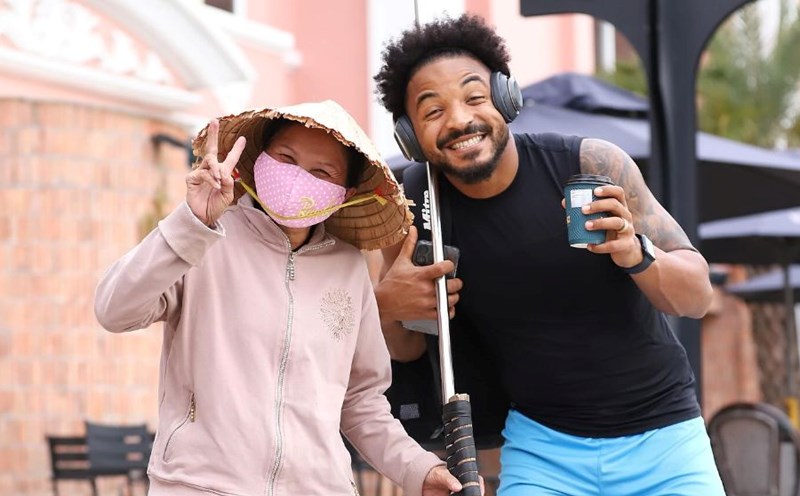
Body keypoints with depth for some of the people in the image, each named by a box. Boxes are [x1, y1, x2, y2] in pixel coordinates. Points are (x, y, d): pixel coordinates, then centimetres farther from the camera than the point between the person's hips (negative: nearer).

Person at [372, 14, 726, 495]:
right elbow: (407, 348, 6)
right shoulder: (414, 215, -9)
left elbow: (698, 296, -10)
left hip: (662, 436, -1)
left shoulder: (591, 165, -15)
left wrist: (635, 253, -31)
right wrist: (386, 307, -16)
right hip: (543, 448, 1)